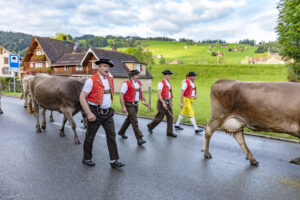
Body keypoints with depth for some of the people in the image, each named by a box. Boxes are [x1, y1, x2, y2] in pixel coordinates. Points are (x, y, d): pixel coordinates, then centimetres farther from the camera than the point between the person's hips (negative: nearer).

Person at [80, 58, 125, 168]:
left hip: (107, 112, 5)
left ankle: (114, 160, 7)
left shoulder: (111, 79, 7)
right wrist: (89, 113, -18)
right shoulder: (91, 80, -12)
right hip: (95, 113, -5)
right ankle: (86, 158, 28)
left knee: (112, 135, 0)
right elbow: (82, 97, -14)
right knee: (90, 137, 8)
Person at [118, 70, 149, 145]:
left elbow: (141, 92, 22)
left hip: (136, 104, 8)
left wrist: (145, 100, 10)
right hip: (129, 104, -8)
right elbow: (121, 95, -15)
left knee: (129, 119, 19)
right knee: (134, 121, -10)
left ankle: (121, 132, 38)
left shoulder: (139, 83, 9)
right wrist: (123, 107, -20)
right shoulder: (126, 83, -14)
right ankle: (139, 139, -9)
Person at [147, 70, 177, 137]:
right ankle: (150, 126, 23)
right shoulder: (161, 83, -12)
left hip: (167, 102, 8)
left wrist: (171, 101, 16)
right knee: (160, 117, -1)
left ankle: (169, 132, 10)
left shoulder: (169, 83, 14)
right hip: (162, 102, -8)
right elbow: (159, 94, -21)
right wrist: (163, 103, -26)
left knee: (170, 117, 3)